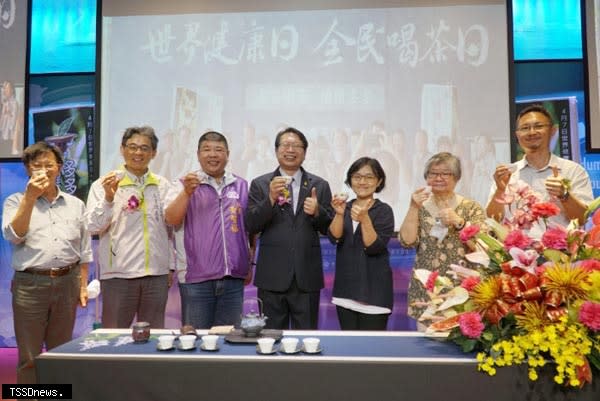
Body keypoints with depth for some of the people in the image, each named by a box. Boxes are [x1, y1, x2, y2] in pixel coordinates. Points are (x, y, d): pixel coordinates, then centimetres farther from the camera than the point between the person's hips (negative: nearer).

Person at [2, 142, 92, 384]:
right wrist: (30, 197, -17)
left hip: (67, 282, 2)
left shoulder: (75, 204, 10)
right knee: (29, 357, 5)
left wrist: (83, 285, 7)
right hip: (30, 284, -2)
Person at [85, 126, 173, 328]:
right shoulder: (104, 184, -1)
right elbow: (94, 227, -6)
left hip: (157, 274, 3)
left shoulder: (163, 186, 8)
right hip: (118, 274, -3)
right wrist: (108, 198, -20)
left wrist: (171, 266, 13)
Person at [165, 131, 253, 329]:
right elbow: (171, 219, -9)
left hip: (234, 278, 2)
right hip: (196, 277, -2)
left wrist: (250, 264, 11)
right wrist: (187, 192, -23)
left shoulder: (241, 186, 9)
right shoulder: (187, 184, 3)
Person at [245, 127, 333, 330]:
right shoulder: (260, 184, 4)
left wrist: (317, 212, -14)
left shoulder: (320, 186, 6)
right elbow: (250, 226, -4)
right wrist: (271, 199, -18)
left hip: (307, 277, 1)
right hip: (272, 277, 0)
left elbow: (330, 229, 6)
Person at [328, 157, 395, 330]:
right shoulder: (345, 207, 8)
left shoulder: (384, 210, -5)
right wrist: (339, 214, -25)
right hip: (345, 287, 4)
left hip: (373, 290, -4)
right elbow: (334, 238, -8)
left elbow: (374, 247, -15)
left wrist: (364, 219, -29)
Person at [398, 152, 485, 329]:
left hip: (462, 291, -1)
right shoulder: (420, 208, 7)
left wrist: (458, 222, -23)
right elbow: (407, 241, -7)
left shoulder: (471, 207, 3)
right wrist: (413, 208, -15)